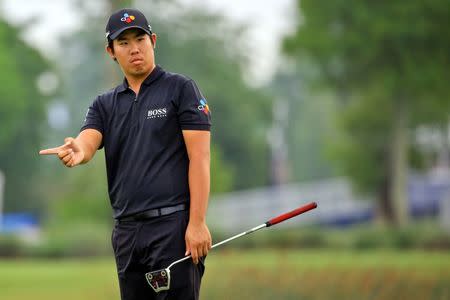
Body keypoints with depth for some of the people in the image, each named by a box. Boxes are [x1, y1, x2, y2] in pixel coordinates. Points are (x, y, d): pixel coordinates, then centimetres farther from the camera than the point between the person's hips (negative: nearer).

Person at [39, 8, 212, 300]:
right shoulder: (105, 104, 16)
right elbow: (88, 141, -4)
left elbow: (199, 157, -5)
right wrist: (77, 152, -30)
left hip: (174, 224, -5)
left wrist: (198, 222, -14)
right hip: (127, 230, 6)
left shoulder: (180, 88, 1)